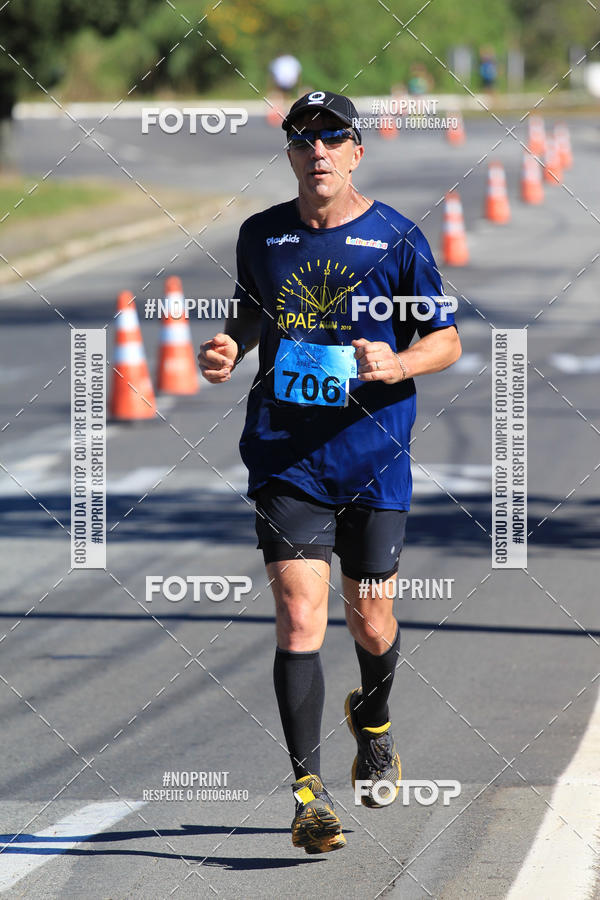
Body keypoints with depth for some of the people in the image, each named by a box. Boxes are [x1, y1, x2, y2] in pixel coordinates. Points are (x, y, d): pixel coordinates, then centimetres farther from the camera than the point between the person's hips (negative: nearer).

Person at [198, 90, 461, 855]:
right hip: (285, 460, 1)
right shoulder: (261, 237, 4)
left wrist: (397, 366, -18)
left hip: (374, 458, -1)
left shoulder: (396, 238, -4)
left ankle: (373, 721, 44)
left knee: (370, 623, 10)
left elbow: (446, 339, 2)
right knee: (299, 616, -12)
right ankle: (308, 790, -12)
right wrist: (229, 348, -1)